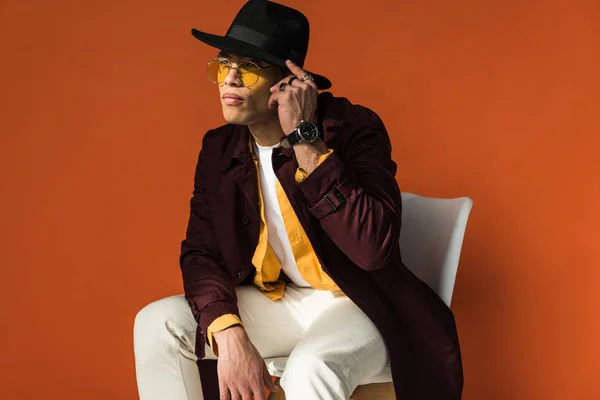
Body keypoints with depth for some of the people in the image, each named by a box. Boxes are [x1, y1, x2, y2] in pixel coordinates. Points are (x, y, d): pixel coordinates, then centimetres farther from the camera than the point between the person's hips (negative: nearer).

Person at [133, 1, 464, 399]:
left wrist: (305, 139, -33)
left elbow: (374, 249, -31)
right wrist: (228, 334, -22)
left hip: (357, 306, -6)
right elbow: (201, 252, -1)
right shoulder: (219, 147, -1)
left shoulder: (353, 127, -19)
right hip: (277, 303, 6)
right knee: (157, 324, -11)